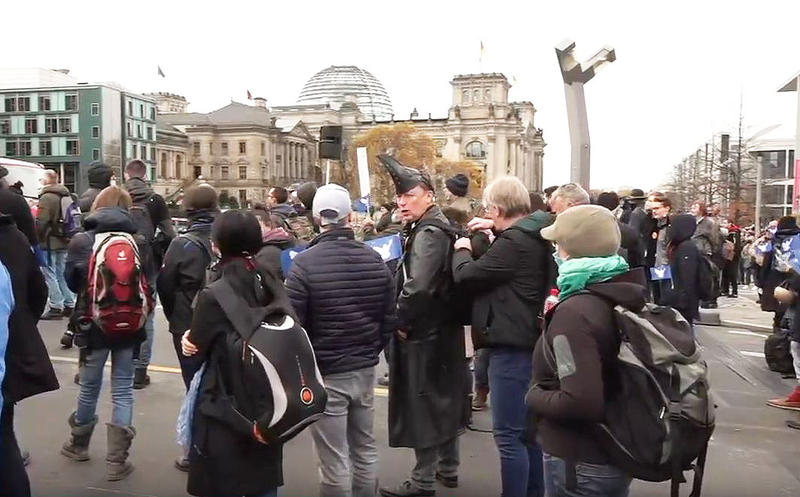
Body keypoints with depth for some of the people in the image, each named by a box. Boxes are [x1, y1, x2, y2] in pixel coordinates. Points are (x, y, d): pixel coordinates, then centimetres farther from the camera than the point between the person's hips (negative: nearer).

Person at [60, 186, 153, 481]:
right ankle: (117, 461, 11)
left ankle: (78, 444, 40)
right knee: (123, 390, 9)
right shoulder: (139, 242, -7)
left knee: (89, 386, 18)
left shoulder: (81, 241, -8)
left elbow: (71, 282, 7)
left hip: (93, 325, 0)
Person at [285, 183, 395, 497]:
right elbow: (389, 318, 6)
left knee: (334, 461, 5)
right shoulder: (375, 260, 0)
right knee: (365, 450, 19)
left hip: (325, 374, -5)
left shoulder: (305, 262, -15)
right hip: (366, 369, 5)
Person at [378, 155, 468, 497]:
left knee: (422, 403, 0)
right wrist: (406, 320, 10)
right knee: (443, 398, 18)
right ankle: (448, 467, 31)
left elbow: (417, 287, -32)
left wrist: (402, 321, -18)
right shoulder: (439, 228, 12)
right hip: (444, 329, 10)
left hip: (424, 333, -10)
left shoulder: (428, 233, -19)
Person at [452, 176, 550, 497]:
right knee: (526, 428, 20)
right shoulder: (534, 236, 9)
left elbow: (466, 276, -15)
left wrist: (462, 250, 4)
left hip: (511, 345, -10)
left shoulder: (514, 242, -20)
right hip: (527, 340, 10)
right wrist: (496, 231, 21)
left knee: (508, 435, -3)